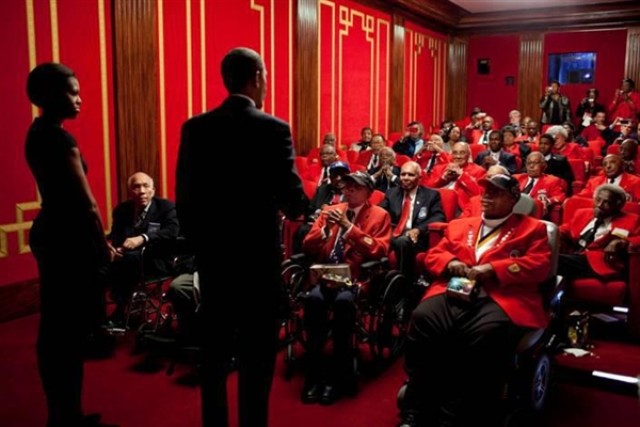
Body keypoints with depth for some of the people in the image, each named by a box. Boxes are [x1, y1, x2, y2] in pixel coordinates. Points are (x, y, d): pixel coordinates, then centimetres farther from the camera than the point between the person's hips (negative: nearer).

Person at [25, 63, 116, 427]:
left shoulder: (38, 132, 11)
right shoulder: (58, 138, -17)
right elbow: (87, 204, -19)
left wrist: (98, 242, 13)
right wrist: (103, 248, -7)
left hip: (52, 232, 10)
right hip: (69, 239, -10)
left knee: (55, 328, 15)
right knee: (71, 332, -1)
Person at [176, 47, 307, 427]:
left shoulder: (195, 128, -1)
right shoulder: (274, 129, -12)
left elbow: (184, 197, 0)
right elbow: (293, 199, -14)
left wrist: (198, 242, 11)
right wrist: (293, 207, 9)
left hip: (212, 253, 4)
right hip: (259, 254, -4)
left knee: (214, 348, 16)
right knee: (257, 352, 8)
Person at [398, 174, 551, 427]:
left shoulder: (532, 228, 19)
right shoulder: (459, 225, 30)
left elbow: (540, 265, 4)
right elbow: (433, 256, 26)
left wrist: (493, 268, -8)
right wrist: (450, 262, 1)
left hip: (499, 297, -3)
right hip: (454, 292, 3)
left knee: (487, 334, -38)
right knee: (422, 319, -30)